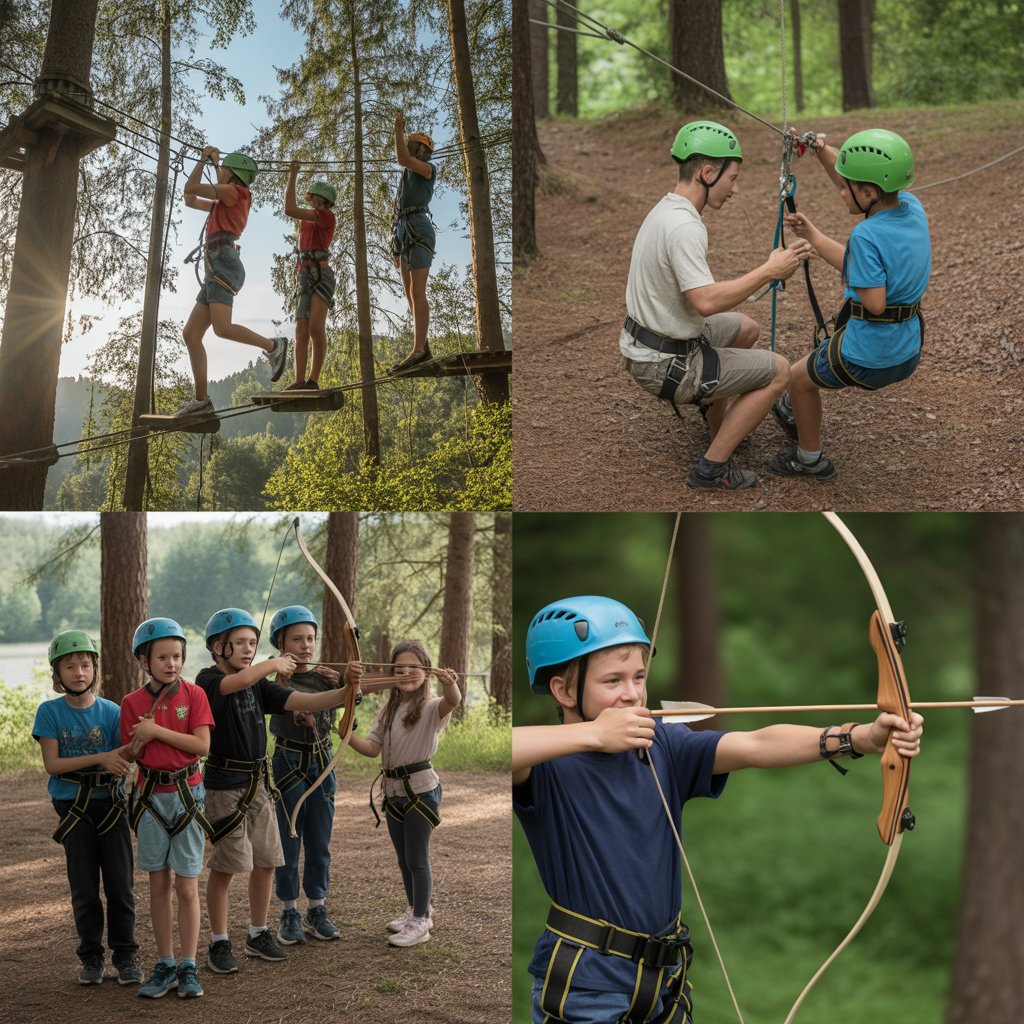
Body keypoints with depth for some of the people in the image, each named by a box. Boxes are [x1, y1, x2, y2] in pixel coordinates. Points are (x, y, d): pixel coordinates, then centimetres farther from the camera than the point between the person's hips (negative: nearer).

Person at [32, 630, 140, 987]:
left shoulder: (111, 712, -4)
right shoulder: (50, 712, -5)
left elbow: (123, 762, -4)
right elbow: (52, 764, -12)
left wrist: (124, 757, -29)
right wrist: (100, 759, -22)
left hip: (110, 803, 0)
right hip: (73, 807, 0)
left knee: (120, 886, 2)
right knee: (84, 888, 7)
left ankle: (125, 956, 14)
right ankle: (91, 958, 19)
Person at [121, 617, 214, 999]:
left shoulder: (193, 694, -5)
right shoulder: (133, 702, 0)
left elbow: (202, 745, -14)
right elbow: (131, 755, 1)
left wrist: (157, 730, -18)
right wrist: (142, 737, -20)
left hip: (187, 793, -2)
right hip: (151, 795, 2)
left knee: (187, 886, 0)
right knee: (158, 885, 9)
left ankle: (188, 968, 8)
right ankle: (165, 965, 17)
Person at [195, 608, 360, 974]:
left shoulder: (259, 686, 7)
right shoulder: (208, 681, -11)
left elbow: (305, 702, -4)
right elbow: (241, 679, -34)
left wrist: (346, 689, -19)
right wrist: (275, 664, -16)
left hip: (258, 783, 7)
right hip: (224, 785, -6)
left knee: (265, 861, 10)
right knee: (225, 866, -1)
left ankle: (258, 935, 25)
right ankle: (219, 943, 12)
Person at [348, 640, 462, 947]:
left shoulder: (432, 708, -11)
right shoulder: (389, 711, 9)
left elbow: (453, 701, -34)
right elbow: (372, 748, 3)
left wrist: (450, 685, -58)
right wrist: (349, 737, -17)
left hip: (421, 789, -7)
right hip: (394, 791, 7)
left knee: (417, 857, -1)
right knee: (403, 858, 17)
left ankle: (420, 923, 9)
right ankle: (417, 910, 34)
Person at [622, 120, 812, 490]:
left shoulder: (666, 209, 7)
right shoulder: (684, 227, -26)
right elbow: (705, 302, -34)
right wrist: (769, 272, -25)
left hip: (642, 342, 10)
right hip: (665, 363, -10)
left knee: (746, 328, 27)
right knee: (778, 371, -2)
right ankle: (712, 468, -2)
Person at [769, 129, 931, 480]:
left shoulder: (866, 235, -27)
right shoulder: (913, 208, -4)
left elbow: (875, 303, -25)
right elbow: (861, 189, 12)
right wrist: (824, 153, 3)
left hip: (868, 356, -8)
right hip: (908, 352, 8)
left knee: (799, 376, 21)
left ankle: (809, 459, 36)